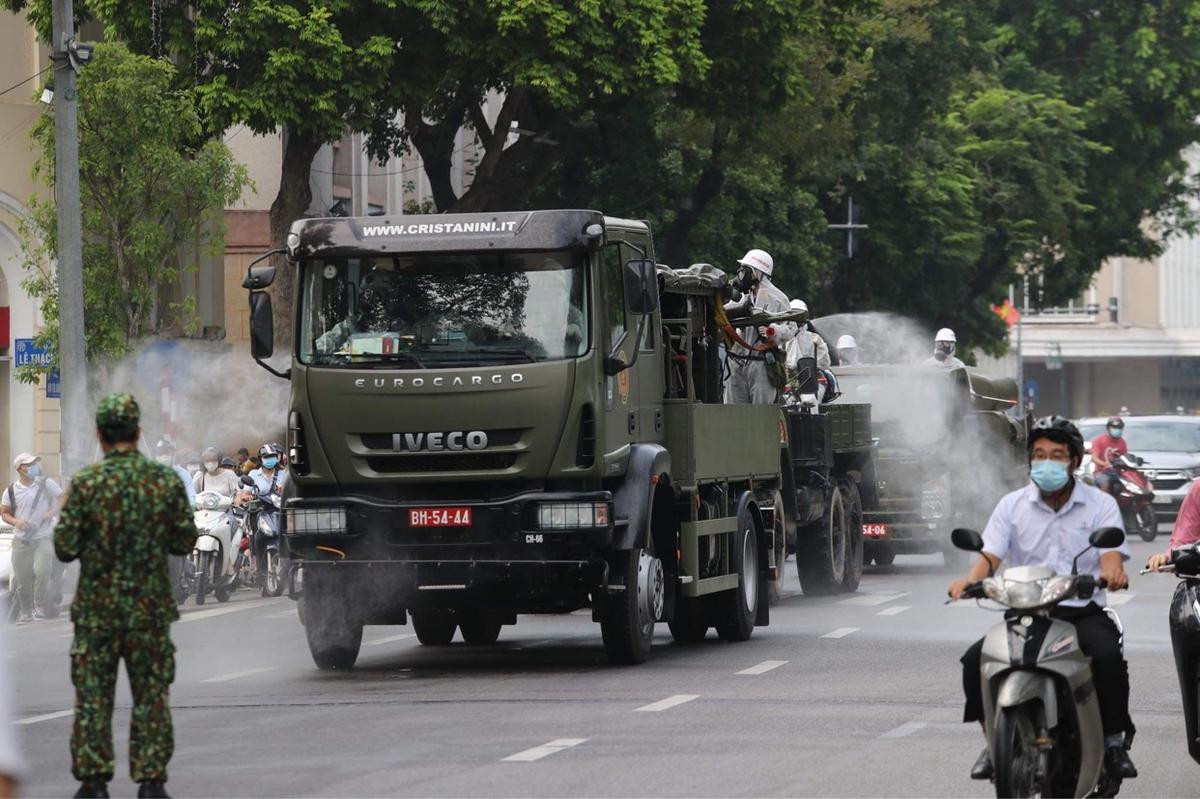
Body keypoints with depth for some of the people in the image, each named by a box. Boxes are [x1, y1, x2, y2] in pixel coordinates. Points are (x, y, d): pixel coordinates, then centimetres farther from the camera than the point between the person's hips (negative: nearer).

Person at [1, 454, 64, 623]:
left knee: (42, 571, -20)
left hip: (44, 538, -2)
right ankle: (25, 612, 16)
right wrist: (16, 521, -11)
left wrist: (53, 512, -9)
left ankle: (41, 607, -7)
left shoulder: (46, 484, 1)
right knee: (22, 578, 3)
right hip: (21, 540, 2)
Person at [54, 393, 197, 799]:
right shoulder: (167, 481, -3)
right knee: (151, 697, 7)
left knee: (93, 696, 6)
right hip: (150, 609, 1)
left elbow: (65, 547, -8)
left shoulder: (85, 484, -9)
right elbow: (185, 542, 2)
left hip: (97, 609, -1)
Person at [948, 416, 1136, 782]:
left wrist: (1112, 572, -35)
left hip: (1082, 611, -2)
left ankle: (1113, 740, -13)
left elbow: (1111, 555, -9)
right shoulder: (1013, 505, 10)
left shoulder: (1101, 504, 5)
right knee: (975, 659, -22)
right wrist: (970, 580, -25)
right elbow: (991, 554, -1)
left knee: (1109, 658, -33)